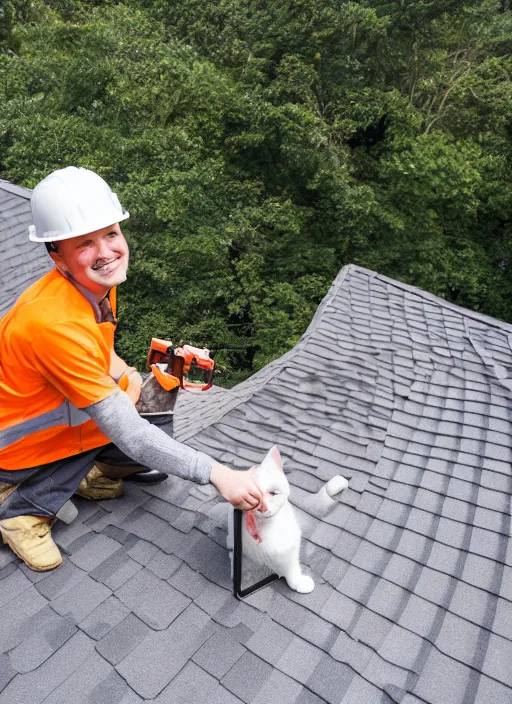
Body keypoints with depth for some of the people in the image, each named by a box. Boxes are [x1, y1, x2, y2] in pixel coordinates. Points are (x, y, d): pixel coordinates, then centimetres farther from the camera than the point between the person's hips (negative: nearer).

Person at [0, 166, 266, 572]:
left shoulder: (99, 282, -11)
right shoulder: (55, 323, -37)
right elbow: (124, 430, -37)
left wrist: (127, 377, -10)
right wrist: (217, 474, -38)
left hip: (55, 417, 6)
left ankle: (89, 474, 13)